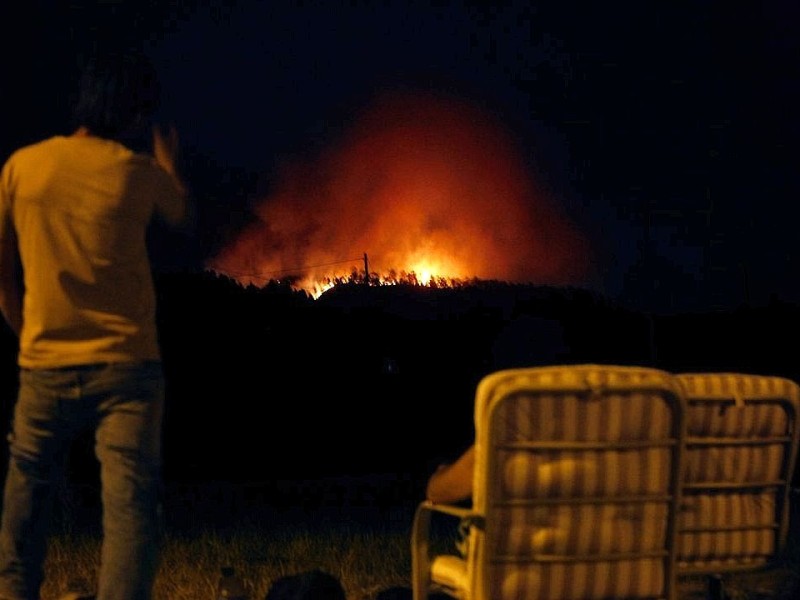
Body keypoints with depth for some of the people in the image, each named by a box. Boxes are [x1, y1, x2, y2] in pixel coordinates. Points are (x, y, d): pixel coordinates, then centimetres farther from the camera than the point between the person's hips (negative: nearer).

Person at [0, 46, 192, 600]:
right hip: (126, 366, -2)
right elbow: (185, 219, 18)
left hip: (45, 367, 2)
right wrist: (167, 159, 32)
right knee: (130, 507, -6)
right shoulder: (138, 172, -4)